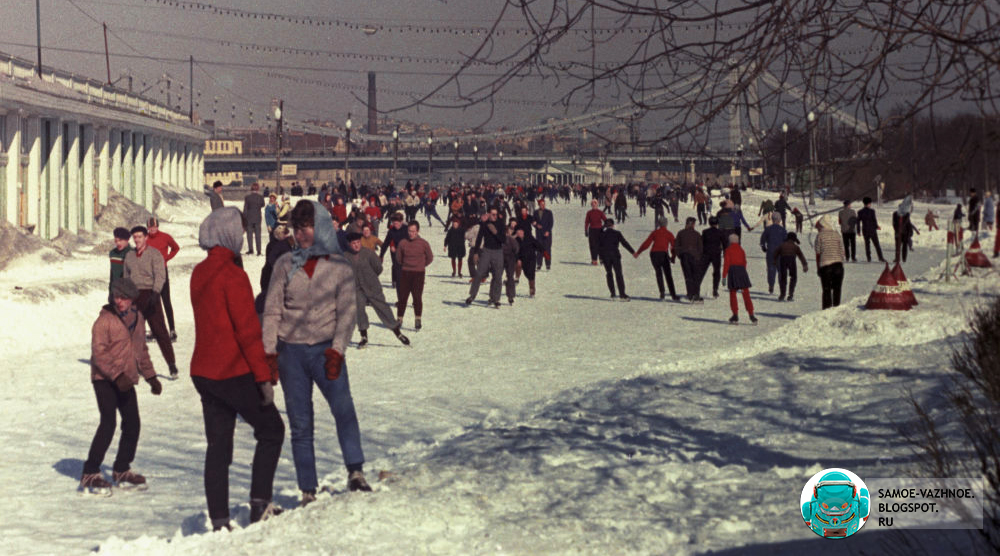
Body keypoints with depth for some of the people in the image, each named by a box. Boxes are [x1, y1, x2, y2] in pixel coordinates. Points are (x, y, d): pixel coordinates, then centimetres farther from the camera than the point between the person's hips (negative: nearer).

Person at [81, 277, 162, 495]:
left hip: (126, 381, 7)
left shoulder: (137, 318, 11)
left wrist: (150, 376, 19)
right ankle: (90, 475, -12)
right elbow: (99, 353, -16)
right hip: (105, 379, -7)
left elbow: (141, 350, 22)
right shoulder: (105, 320, -11)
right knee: (108, 423, -16)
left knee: (132, 425, 8)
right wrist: (117, 375, -25)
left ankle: (121, 470, 24)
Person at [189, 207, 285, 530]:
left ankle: (219, 521, 7)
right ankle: (260, 504, 3)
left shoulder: (199, 273, 10)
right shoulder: (233, 275, -15)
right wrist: (263, 376, -14)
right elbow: (248, 331, -17)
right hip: (234, 373, -7)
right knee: (271, 430, 9)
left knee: (217, 444, 9)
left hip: (203, 372, 7)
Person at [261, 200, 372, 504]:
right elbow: (272, 311, 6)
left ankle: (356, 473, -12)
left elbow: (347, 311, 0)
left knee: (344, 409, -20)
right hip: (291, 350, 1)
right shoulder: (285, 265, 6)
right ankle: (308, 491, 8)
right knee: (300, 424, 2)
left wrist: (337, 350, -10)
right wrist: (269, 352, -2)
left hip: (326, 350, -1)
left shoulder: (339, 265, 3)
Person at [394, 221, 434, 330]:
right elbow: (398, 257, 12)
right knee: (402, 296, 4)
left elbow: (430, 257, 8)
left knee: (417, 297, -3)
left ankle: (417, 320, 4)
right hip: (405, 273, 2)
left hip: (419, 273, -1)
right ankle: (399, 319, 14)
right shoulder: (402, 243, -3)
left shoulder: (423, 243, -6)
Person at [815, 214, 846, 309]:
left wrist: (818, 268, 8)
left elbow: (818, 253, 1)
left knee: (826, 290, 2)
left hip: (825, 265, -2)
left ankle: (827, 309, -2)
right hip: (838, 264, 2)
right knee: (837, 289, 8)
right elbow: (842, 251, 9)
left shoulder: (820, 235, 1)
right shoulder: (836, 234, 10)